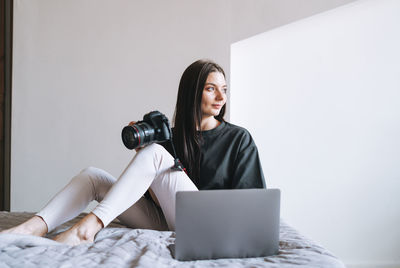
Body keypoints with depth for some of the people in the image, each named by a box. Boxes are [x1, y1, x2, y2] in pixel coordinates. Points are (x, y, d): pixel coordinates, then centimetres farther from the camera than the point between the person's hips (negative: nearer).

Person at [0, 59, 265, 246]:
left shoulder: (239, 138, 4)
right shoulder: (171, 136, 13)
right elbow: (152, 190, 11)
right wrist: (143, 152, -6)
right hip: (164, 222, 5)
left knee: (154, 153, -24)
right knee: (93, 175, -6)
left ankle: (91, 224, -30)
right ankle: (35, 226, -28)